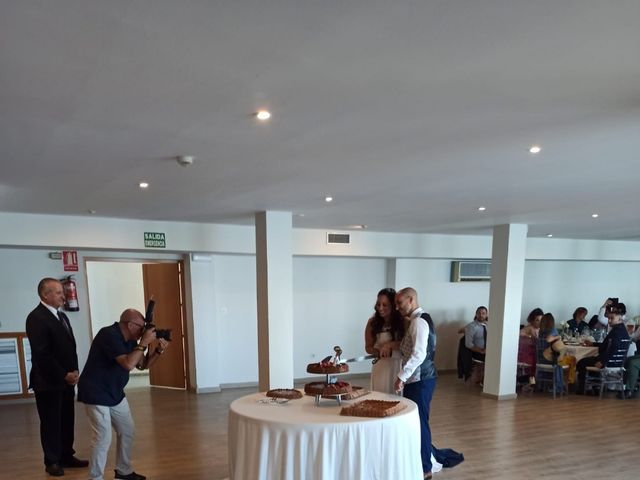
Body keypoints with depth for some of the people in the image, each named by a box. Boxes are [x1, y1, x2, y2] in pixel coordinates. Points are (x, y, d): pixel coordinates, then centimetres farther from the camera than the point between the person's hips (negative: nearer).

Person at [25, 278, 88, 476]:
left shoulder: (61, 316, 12)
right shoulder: (36, 318, -15)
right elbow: (42, 354, -19)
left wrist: (73, 371, 1)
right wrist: (64, 375, -15)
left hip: (66, 380, 7)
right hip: (48, 382, -7)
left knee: (67, 420, 12)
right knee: (51, 422, 7)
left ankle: (67, 456, 25)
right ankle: (52, 461, 21)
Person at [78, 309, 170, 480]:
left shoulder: (130, 339, 2)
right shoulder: (109, 335, -25)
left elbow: (142, 364, 7)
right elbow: (128, 364, -34)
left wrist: (158, 350, -8)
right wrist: (144, 343, -27)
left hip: (116, 394, 9)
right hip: (96, 394, -9)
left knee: (127, 431, 14)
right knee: (103, 438, -8)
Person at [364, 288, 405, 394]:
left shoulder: (403, 321, -7)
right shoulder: (373, 322, -3)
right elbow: (368, 347, 5)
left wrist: (391, 345, -20)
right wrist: (379, 351, -13)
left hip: (400, 366, -1)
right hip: (381, 367, 1)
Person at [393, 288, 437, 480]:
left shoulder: (419, 321, -18)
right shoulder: (417, 320, 13)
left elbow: (419, 354, -27)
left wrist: (401, 376, -26)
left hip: (421, 380, -9)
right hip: (417, 378, 9)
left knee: (419, 422, 2)